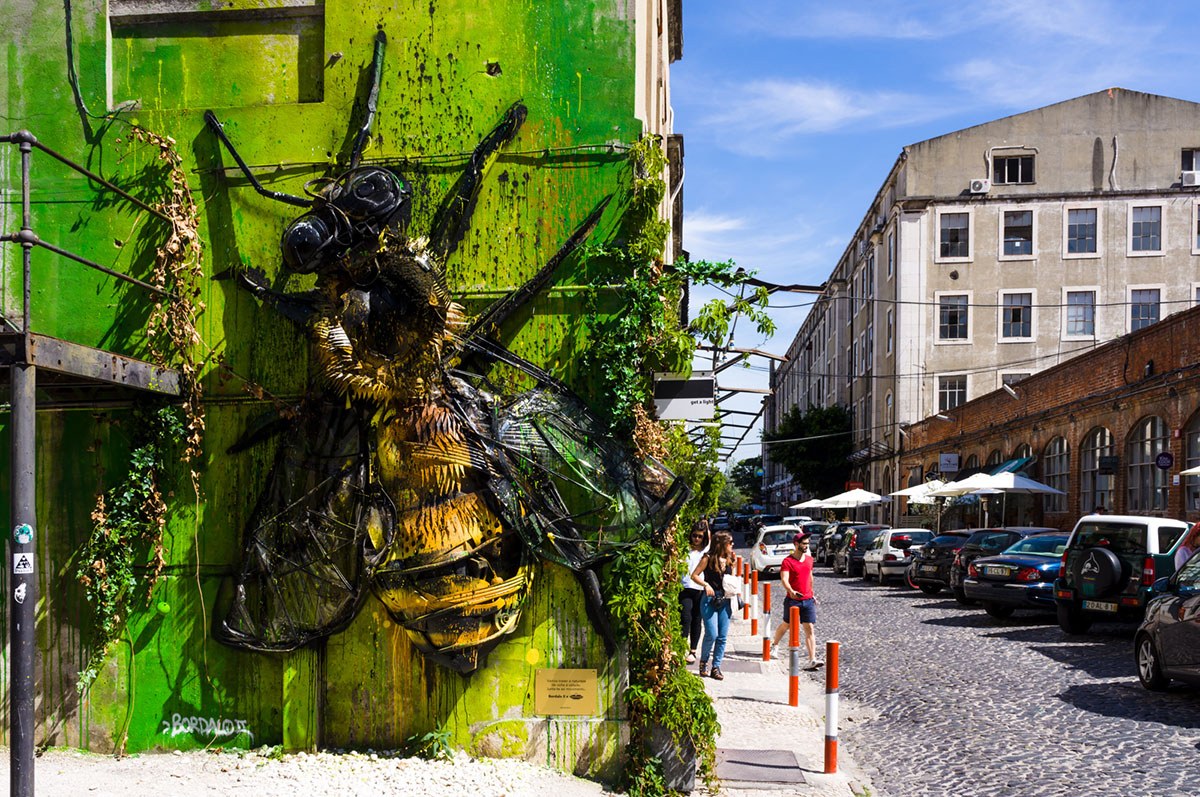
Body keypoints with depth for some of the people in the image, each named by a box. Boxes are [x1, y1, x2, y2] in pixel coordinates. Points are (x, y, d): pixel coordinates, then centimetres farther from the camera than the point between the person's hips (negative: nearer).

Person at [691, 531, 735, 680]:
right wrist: (706, 585, -19)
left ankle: (716, 667, 12)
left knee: (722, 636, 2)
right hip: (710, 600, -5)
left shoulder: (730, 560, 13)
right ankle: (703, 662, 12)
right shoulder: (708, 559, -4)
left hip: (725, 601, 5)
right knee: (712, 634, -11)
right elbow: (694, 575, -4)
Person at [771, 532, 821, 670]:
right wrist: (790, 591, -41)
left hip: (808, 600, 4)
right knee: (786, 625, 13)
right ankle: (774, 645, 42)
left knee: (809, 629, -5)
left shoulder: (809, 559, 9)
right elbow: (784, 579, -23)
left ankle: (812, 660, -11)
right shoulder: (787, 561, -10)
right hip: (792, 600, -4)